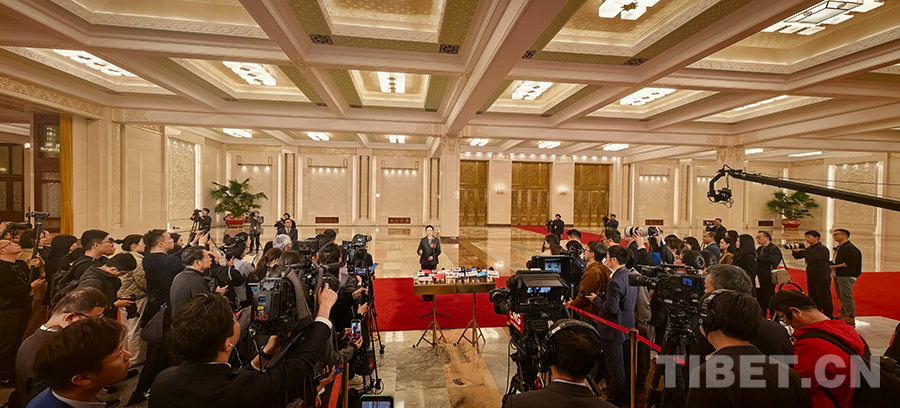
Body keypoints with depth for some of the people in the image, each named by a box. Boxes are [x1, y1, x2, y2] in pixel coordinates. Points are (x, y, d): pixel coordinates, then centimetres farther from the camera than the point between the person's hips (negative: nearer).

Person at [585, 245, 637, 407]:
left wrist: (596, 299, -12)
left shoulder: (615, 281, -28)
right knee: (623, 366, 25)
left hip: (613, 331, -10)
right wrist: (602, 297, 9)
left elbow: (610, 308, -28)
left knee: (616, 369, 6)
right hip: (627, 327, 10)